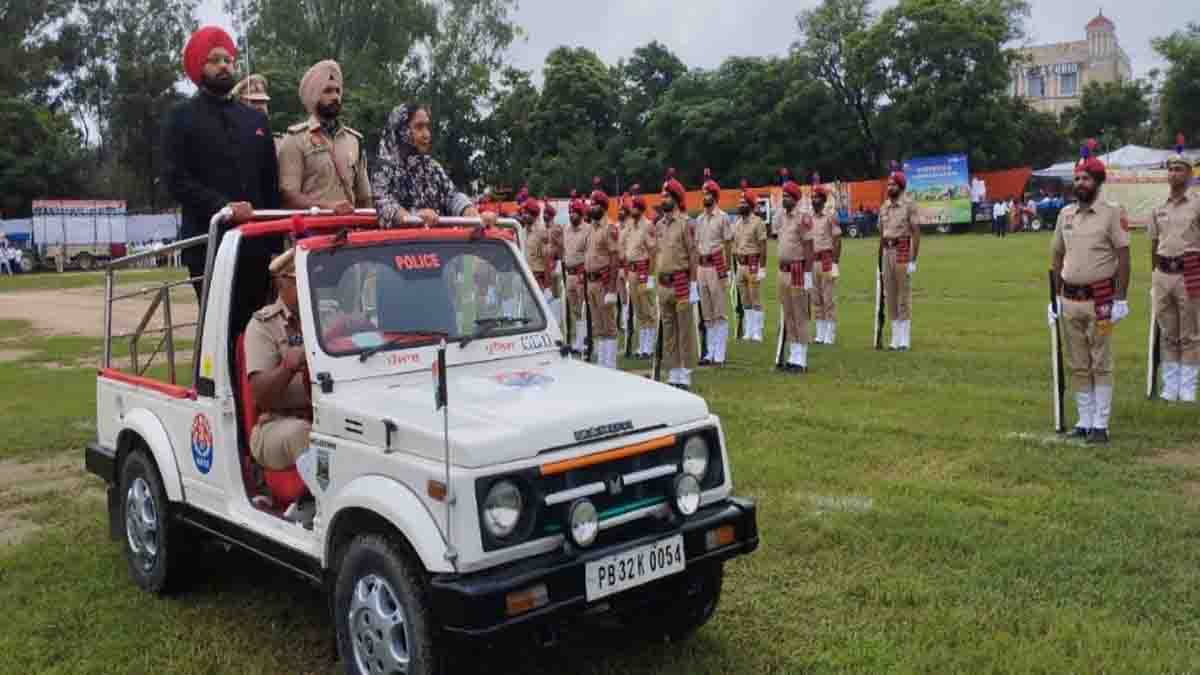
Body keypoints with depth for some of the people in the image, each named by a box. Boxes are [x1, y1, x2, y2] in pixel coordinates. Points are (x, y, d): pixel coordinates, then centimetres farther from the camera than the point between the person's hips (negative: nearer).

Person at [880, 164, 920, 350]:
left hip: (903, 251, -6)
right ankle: (896, 338, 15)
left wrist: (913, 260, -13)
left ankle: (905, 340, 2)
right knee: (890, 296, 8)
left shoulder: (909, 206, -5)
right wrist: (880, 259, 14)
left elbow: (916, 233, -8)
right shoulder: (883, 207, 12)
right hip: (887, 252, 6)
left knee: (904, 295, -3)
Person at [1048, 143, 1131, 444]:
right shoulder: (1065, 214, 9)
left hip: (1100, 300, -5)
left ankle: (1100, 425, 5)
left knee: (1101, 364, -1)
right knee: (1078, 366, 10)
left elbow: (1123, 257, -7)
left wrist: (1120, 299, -12)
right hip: (1070, 300, 5)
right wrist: (1055, 297, 11)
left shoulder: (1112, 213, -5)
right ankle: (1084, 421, 19)